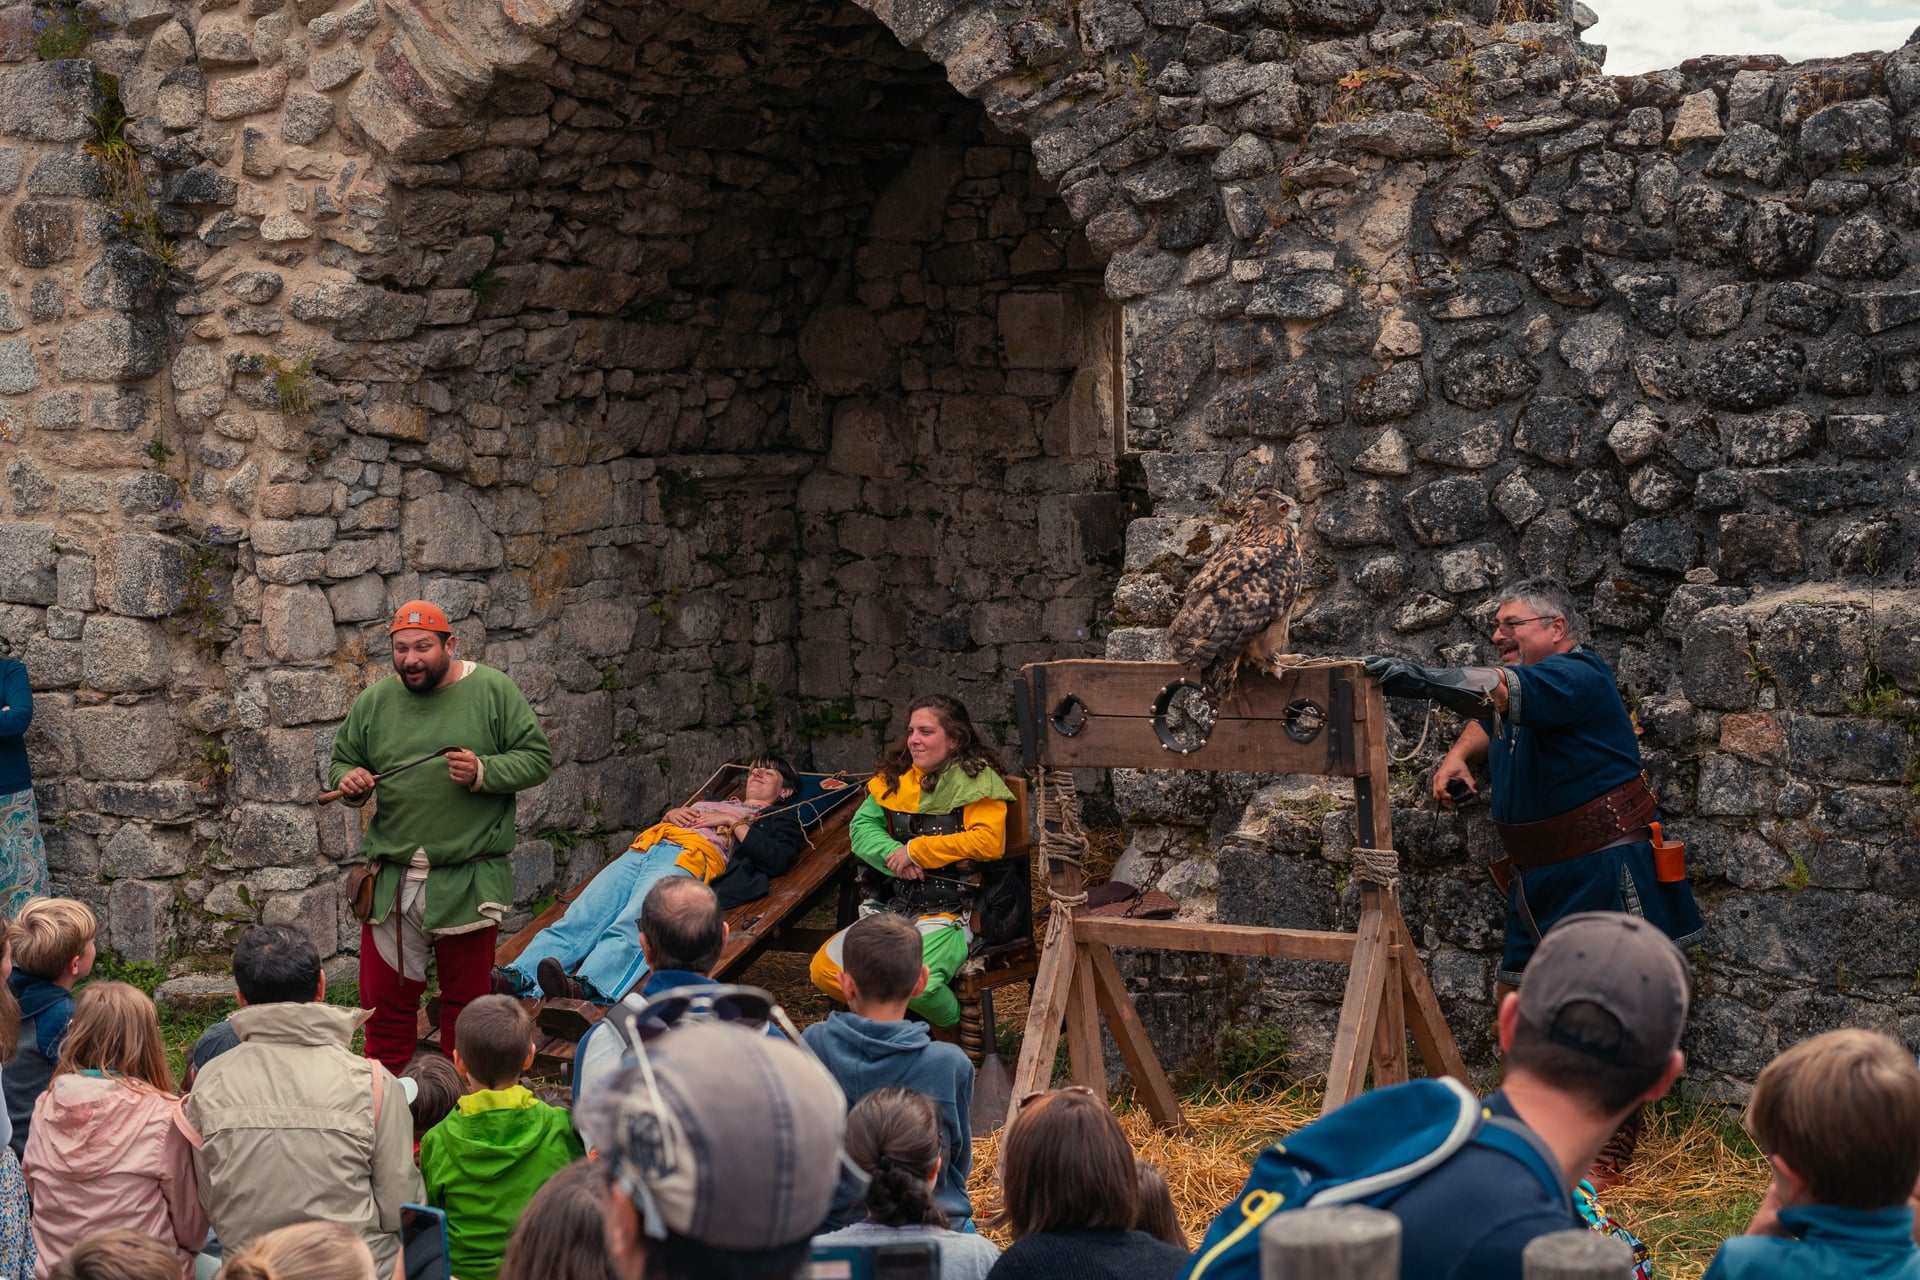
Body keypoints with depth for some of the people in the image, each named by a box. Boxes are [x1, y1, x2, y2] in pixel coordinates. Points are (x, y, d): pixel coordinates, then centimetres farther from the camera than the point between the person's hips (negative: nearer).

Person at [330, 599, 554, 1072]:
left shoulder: (493, 691, -1)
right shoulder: (373, 704, 8)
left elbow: (537, 759, -2)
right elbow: (341, 764, 18)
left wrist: (482, 772, -18)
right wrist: (349, 780, -5)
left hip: (468, 882, -2)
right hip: (392, 885, 3)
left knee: (466, 1001, 8)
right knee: (385, 1002, 4)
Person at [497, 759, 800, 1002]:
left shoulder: (778, 817, 25)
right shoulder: (711, 801, 43)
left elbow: (778, 858, 3)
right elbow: (651, 823, 40)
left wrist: (732, 822, 5)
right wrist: (672, 813, 20)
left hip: (687, 859, -6)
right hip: (641, 849, 6)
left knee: (631, 927, -35)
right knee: (577, 919, -20)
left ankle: (586, 988, -60)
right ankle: (516, 977, -38)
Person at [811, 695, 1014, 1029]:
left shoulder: (976, 781, -6)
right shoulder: (895, 776, 14)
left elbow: (989, 841, -19)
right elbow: (861, 826, 11)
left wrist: (915, 850, -15)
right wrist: (892, 853, -13)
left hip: (952, 911, -7)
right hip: (897, 907, 7)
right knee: (825, 969, -12)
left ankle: (956, 1028, -1)